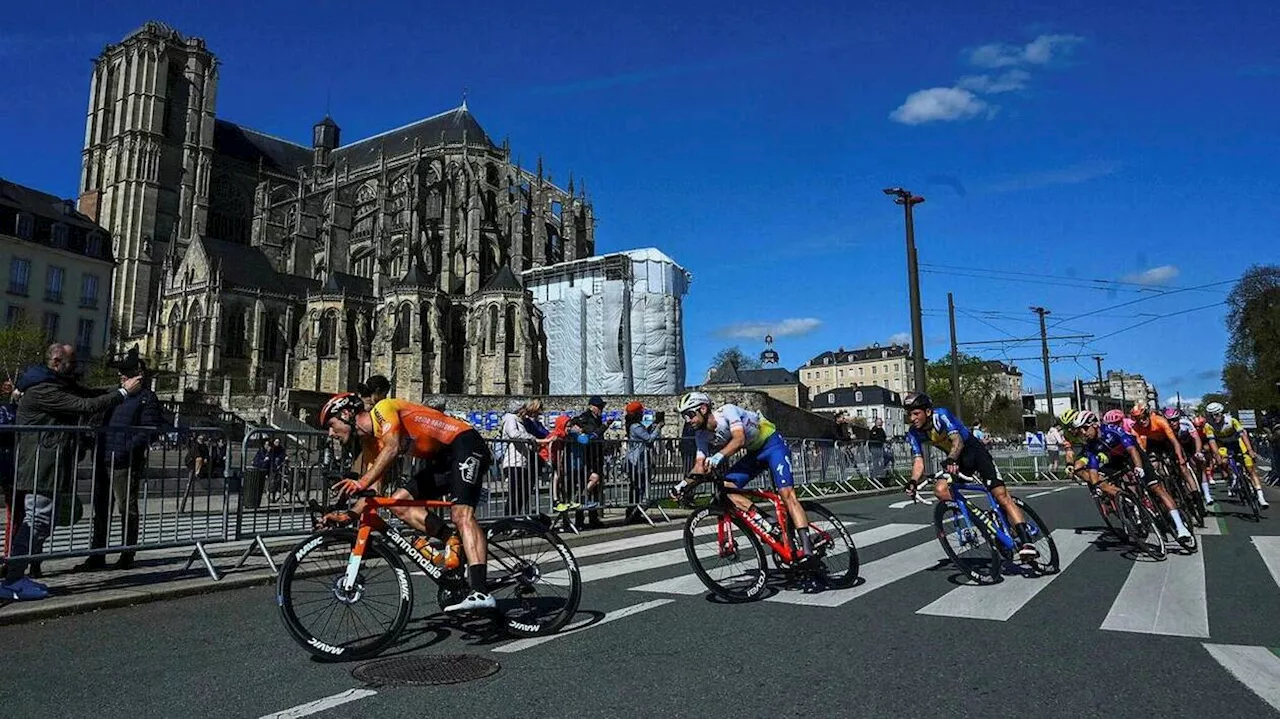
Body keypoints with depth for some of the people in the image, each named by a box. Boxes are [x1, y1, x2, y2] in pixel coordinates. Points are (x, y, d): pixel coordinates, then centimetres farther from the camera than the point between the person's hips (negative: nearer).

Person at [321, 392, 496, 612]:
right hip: (441, 460, 9)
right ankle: (452, 543, -6)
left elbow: (393, 447, -28)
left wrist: (361, 483, -34)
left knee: (462, 514, -25)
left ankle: (481, 593, -35)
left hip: (465, 443, -9)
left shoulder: (383, 409, -10)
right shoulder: (370, 444, 14)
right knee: (398, 502, -2)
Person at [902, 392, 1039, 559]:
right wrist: (913, 481, -34)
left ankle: (1026, 541, -17)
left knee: (1002, 496, -16)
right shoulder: (914, 433, -10)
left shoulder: (941, 415, -26)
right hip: (955, 461, 5)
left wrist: (950, 460, -60)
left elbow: (957, 440, -40)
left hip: (975, 453, -5)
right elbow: (918, 461, -14)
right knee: (939, 490, -22)